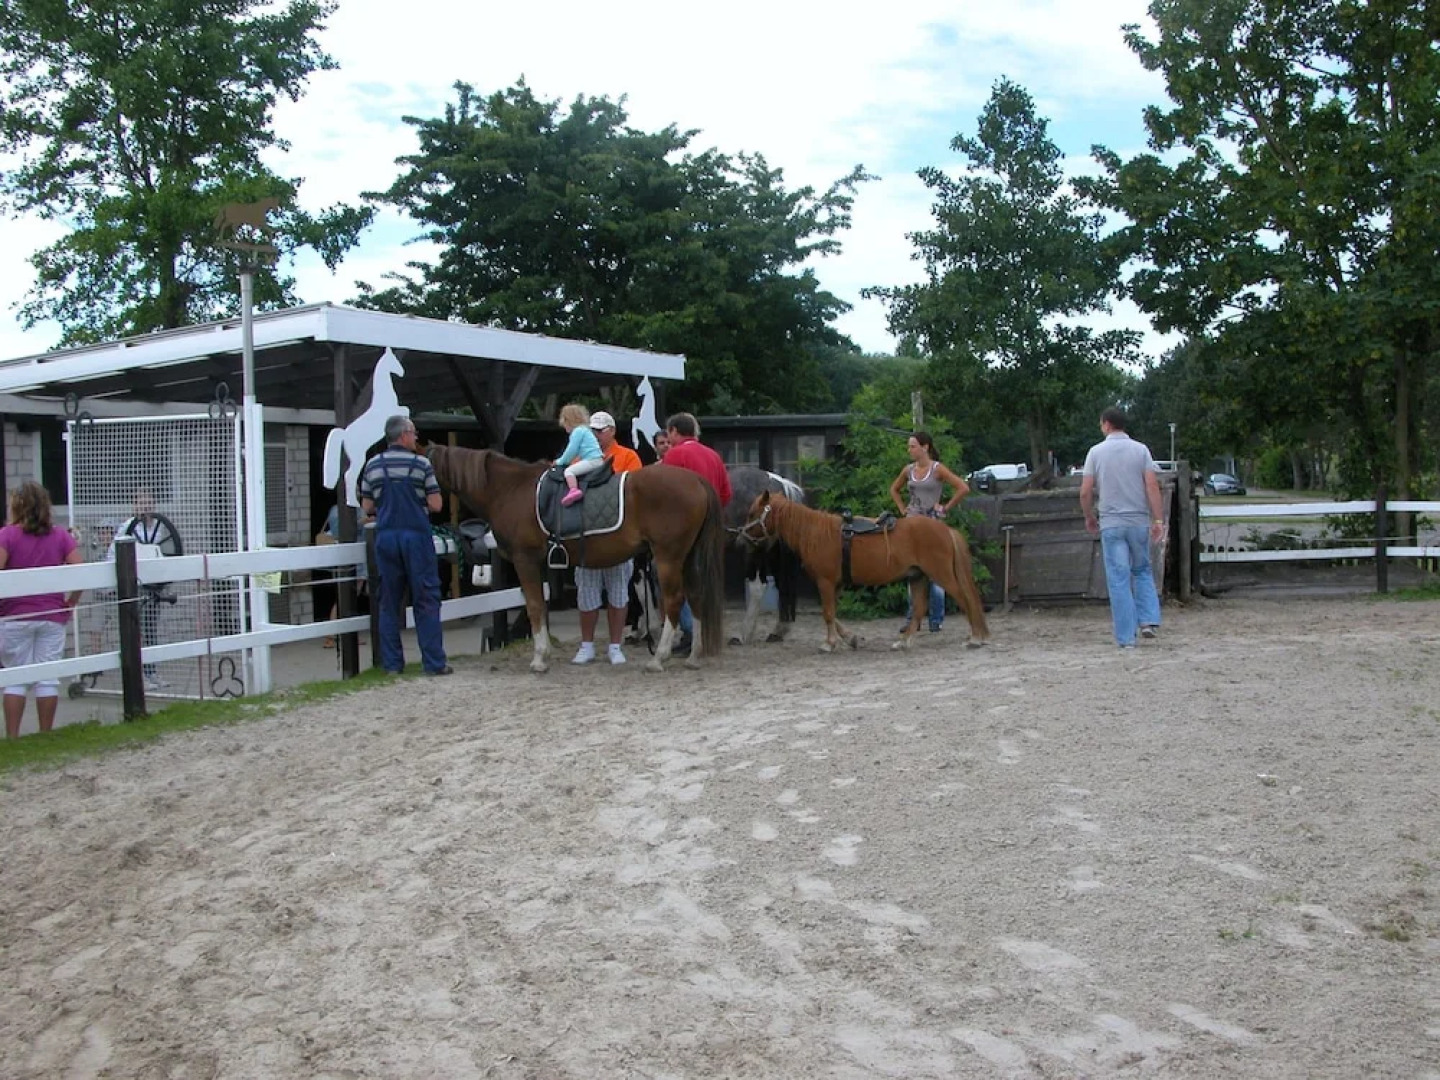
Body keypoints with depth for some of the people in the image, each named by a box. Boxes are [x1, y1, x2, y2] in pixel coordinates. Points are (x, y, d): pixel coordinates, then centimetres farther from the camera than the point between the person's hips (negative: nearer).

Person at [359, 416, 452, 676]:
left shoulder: (373, 466, 4)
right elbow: (436, 505, -7)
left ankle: (392, 663, 11)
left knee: (389, 602, 9)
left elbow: (367, 508, 6)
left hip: (386, 536, 3)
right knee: (426, 600, 2)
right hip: (416, 535, -3)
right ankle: (433, 662, 3)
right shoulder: (421, 463, -6)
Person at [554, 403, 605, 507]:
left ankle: (574, 490, -39)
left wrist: (560, 461, 2)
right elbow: (576, 451, 33)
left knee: (568, 471, -19)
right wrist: (562, 460, 33)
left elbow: (571, 450, -10)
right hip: (598, 460, 10)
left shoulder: (578, 431, -6)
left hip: (591, 460, -10)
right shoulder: (585, 430, 25)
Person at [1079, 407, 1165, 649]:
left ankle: (1126, 637, 0)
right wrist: (1158, 520, -5)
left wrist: (1089, 517, 13)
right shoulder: (1141, 449, 2)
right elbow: (1152, 486, -7)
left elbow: (1085, 492, -3)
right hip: (1139, 521, 1)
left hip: (1111, 523, -1)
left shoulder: (1096, 452, -1)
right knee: (1142, 571, 20)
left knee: (1119, 579, 1)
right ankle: (1149, 620, 5)